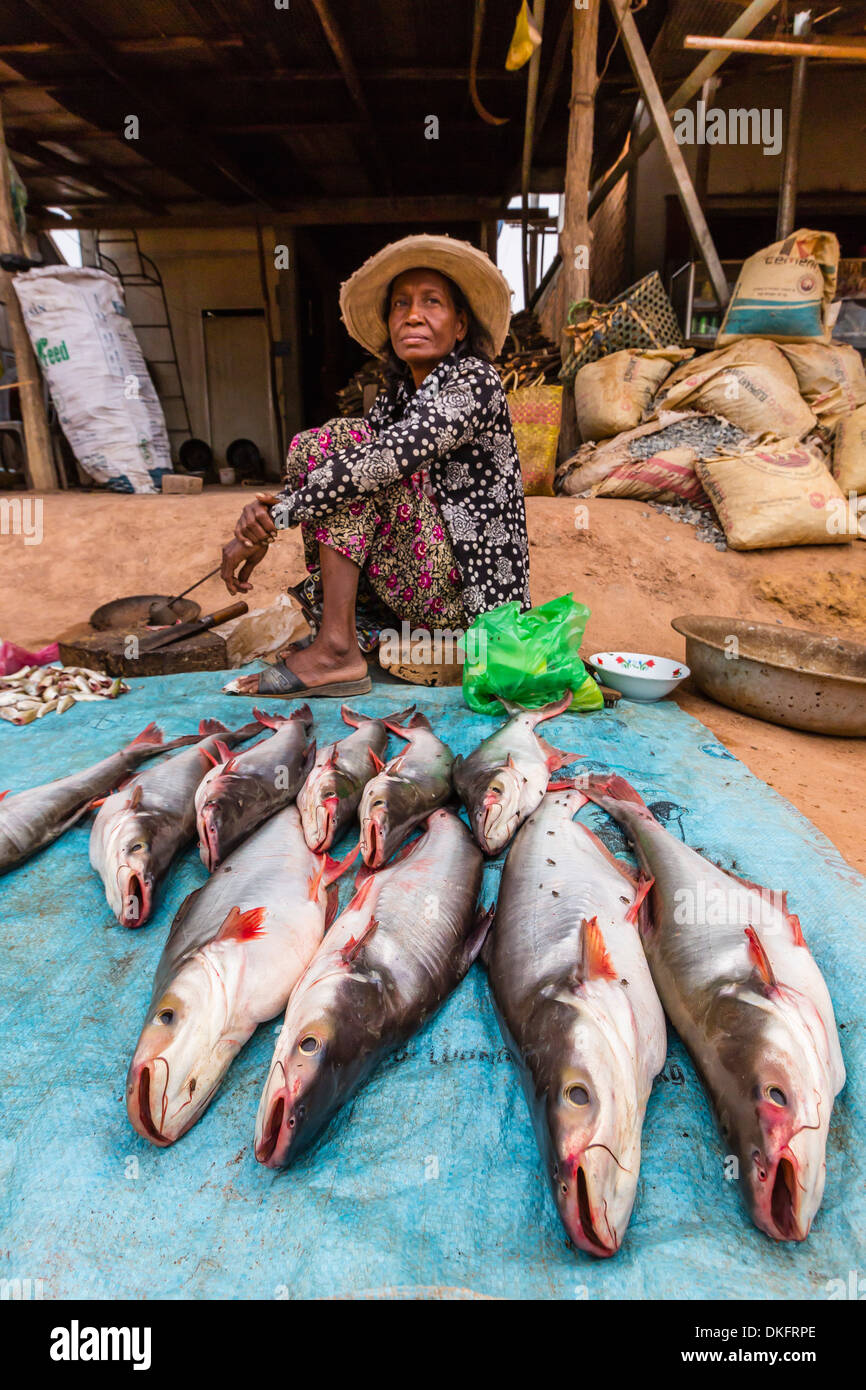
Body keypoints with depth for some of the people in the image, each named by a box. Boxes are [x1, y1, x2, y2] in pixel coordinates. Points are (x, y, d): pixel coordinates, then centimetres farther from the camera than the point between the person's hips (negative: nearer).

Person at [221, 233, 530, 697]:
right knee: (313, 449, 11)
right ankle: (332, 630, 2)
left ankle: (337, 650, -23)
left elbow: (381, 462, -24)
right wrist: (269, 508, -15)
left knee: (339, 443, -16)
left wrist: (273, 519, -21)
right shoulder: (398, 394, 14)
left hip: (465, 595, -8)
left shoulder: (472, 381, -10)